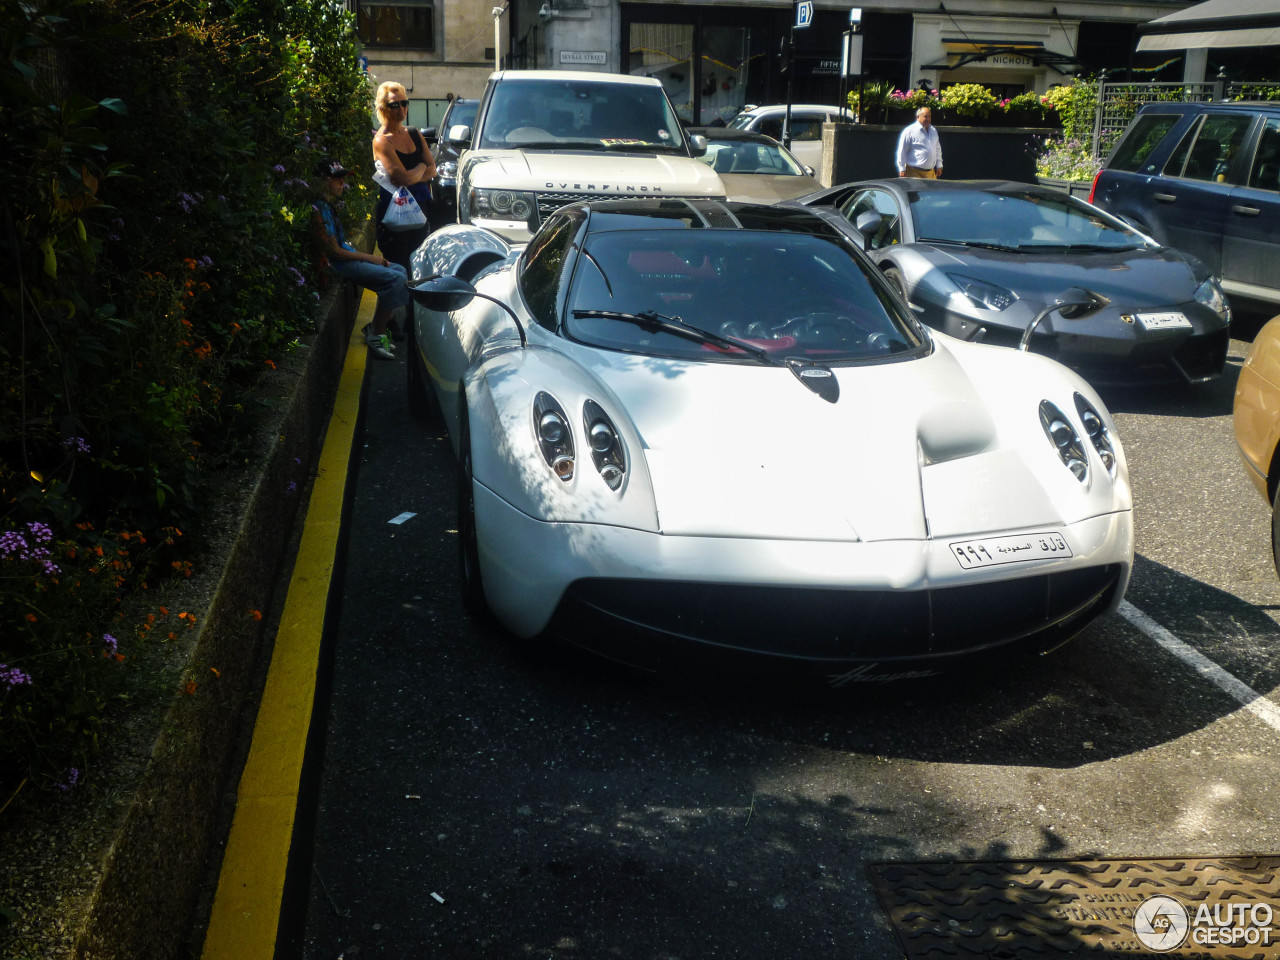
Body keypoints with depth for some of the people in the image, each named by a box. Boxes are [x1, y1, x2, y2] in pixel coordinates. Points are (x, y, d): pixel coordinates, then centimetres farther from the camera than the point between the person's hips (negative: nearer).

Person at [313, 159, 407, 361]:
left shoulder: (329, 206, 16)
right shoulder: (321, 210, -17)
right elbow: (334, 251, -20)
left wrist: (371, 257, 10)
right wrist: (370, 258, -11)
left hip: (349, 257, 11)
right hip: (339, 264, -11)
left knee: (399, 270, 11)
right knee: (396, 278, -20)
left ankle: (377, 327, 9)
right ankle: (376, 336, -13)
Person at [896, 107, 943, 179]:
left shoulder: (933, 131, 17)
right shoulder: (909, 131, -5)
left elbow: (938, 149, 28)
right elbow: (902, 152, -5)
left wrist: (939, 166, 24)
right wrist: (902, 169, -8)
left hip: (931, 172, 7)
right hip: (914, 172, -7)